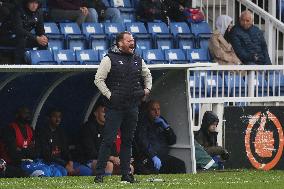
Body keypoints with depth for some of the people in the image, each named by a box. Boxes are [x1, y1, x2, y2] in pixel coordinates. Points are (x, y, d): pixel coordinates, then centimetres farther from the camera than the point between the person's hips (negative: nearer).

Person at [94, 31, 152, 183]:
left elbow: (147, 75, 30)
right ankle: (99, 174, -7)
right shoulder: (109, 59, -5)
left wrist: (147, 89, 13)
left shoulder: (138, 60, 12)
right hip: (114, 107, -6)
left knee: (128, 141, 9)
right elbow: (99, 79, -8)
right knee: (108, 140, -8)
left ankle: (125, 174, 14)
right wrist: (109, 95, -15)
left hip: (132, 106, 6)